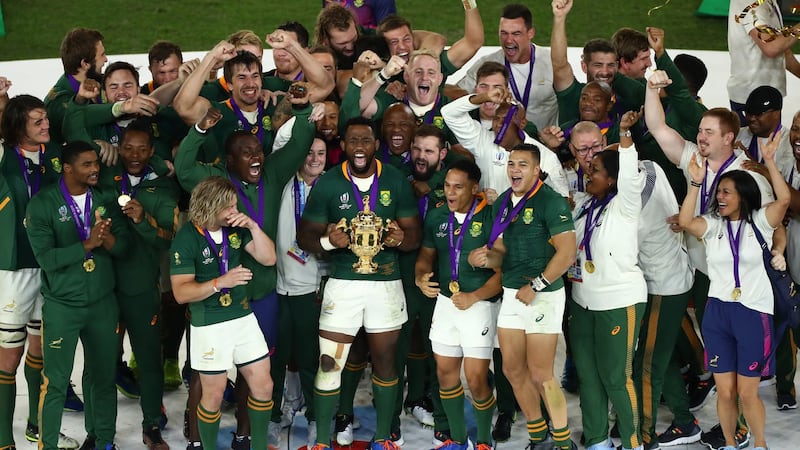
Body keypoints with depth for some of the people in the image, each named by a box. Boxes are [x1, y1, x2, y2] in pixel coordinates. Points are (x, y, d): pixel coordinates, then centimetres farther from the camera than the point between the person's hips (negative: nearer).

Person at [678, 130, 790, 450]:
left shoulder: (759, 222, 0)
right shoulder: (712, 225, 5)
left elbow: (784, 199, -17)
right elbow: (685, 222, -14)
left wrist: (769, 161, -21)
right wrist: (696, 183, -20)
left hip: (753, 313, -3)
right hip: (716, 313, 3)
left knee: (747, 393, 0)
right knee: (725, 391, 6)